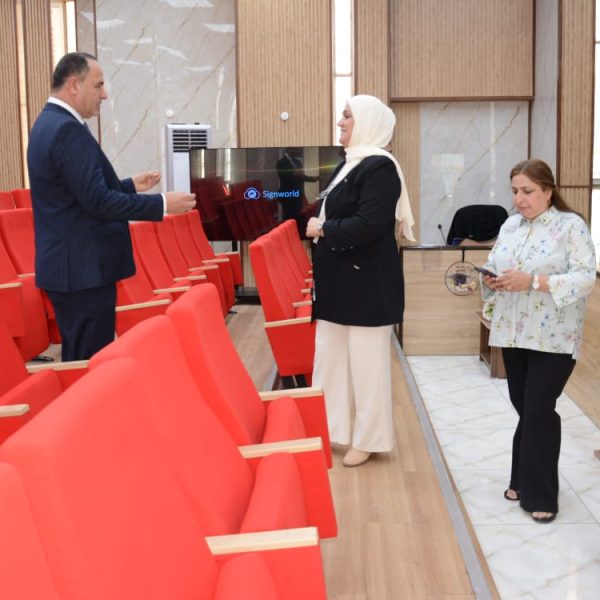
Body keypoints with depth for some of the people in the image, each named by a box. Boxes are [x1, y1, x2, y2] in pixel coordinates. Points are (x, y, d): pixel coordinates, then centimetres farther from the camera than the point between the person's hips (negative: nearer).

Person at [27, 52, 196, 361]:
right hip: (84, 269, -10)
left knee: (80, 360, 17)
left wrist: (131, 185, 21)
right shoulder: (67, 129, -17)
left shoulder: (48, 123, 15)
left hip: (68, 265, 10)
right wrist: (162, 204, -16)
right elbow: (97, 201, -23)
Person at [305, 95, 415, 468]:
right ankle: (331, 428, 26)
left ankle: (369, 439, 16)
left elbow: (369, 224, -26)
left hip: (367, 283, -10)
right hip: (341, 279, 10)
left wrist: (322, 229, -16)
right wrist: (320, 227, 2)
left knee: (366, 362, 2)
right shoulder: (353, 163, 14)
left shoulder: (379, 166, -16)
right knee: (330, 357, 14)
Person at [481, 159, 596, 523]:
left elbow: (586, 279, -16)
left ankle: (541, 494, 7)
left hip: (553, 338, -5)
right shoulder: (510, 226, 12)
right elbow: (495, 267, 14)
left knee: (539, 411, -6)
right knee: (524, 409, 12)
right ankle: (523, 480, 26)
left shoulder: (571, 226, -7)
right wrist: (492, 280, -10)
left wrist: (532, 281, -25)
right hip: (514, 333, 5)